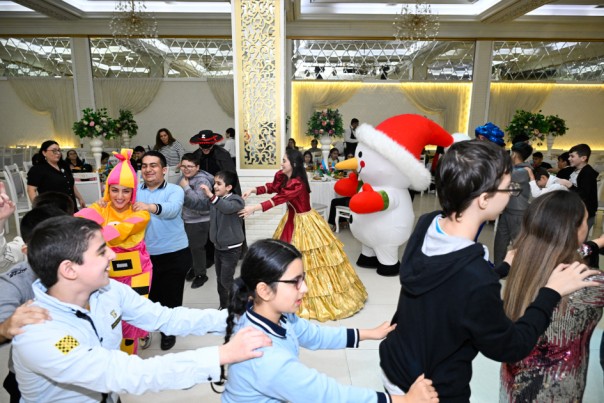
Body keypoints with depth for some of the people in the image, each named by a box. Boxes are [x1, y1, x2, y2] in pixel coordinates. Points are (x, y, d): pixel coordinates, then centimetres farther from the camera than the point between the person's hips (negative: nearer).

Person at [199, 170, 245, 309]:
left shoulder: (236, 200, -18)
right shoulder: (215, 199, 6)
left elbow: (227, 208, -41)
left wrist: (211, 196, -48)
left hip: (231, 248, -8)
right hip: (218, 247, 8)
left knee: (226, 280, -5)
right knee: (220, 279, 16)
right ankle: (223, 305, 33)